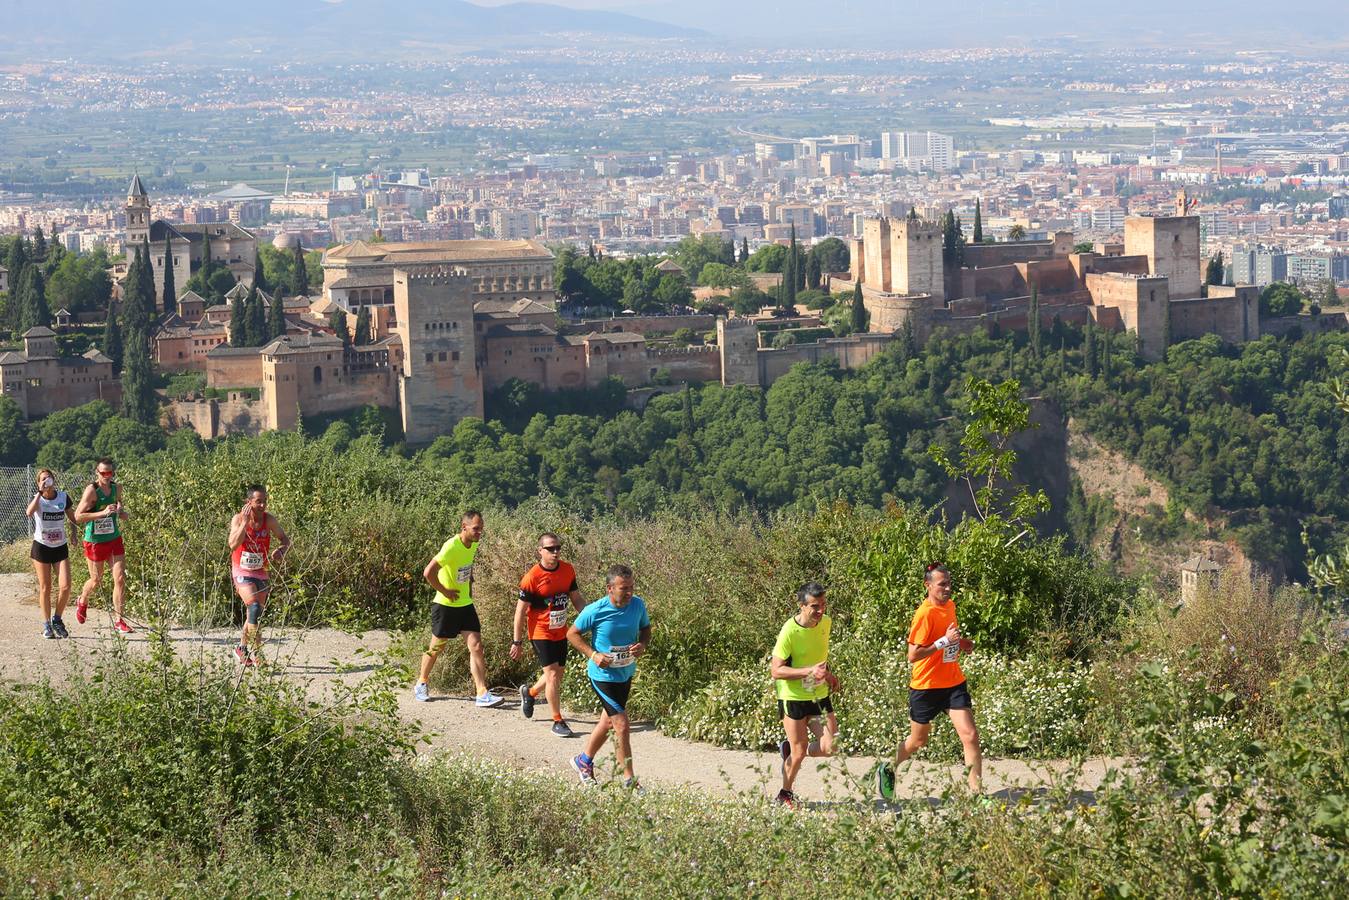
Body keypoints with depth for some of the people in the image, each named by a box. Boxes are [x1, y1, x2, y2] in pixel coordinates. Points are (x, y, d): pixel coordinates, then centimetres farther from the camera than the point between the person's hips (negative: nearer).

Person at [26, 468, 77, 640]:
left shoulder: (64, 497, 0)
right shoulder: (36, 498, -7)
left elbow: (72, 518, 12)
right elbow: (30, 512, -30)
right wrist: (40, 492, -28)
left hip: (60, 548, 2)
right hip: (41, 547, -2)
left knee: (65, 586, -10)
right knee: (45, 588, 2)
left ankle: (57, 619, 12)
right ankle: (47, 625, 14)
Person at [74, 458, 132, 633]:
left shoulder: (116, 488, 2)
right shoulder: (91, 491, -17)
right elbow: (78, 516, -21)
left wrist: (122, 513, 0)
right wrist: (103, 513, -29)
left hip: (114, 540, 5)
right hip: (95, 541, -5)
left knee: (120, 579, -5)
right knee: (96, 581, 10)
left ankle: (118, 620, 2)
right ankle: (82, 602, 43)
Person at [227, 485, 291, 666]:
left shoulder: (269, 520, -6)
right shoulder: (238, 519, -14)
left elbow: (285, 539, 5)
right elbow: (233, 544, -27)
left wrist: (281, 549, -17)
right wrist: (245, 522, -31)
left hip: (261, 573, 4)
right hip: (242, 572, -4)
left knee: (254, 615, 13)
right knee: (254, 607, -24)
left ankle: (242, 649, 34)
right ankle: (257, 652, -23)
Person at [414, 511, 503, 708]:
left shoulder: (473, 545, 1)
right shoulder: (452, 547, -24)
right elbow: (428, 572, -29)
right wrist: (445, 592, -19)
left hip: (465, 604, 6)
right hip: (445, 605, -6)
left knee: (476, 647, -5)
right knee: (436, 647, 10)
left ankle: (482, 694, -8)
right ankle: (421, 684, 32)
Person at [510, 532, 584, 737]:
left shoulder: (568, 570, -1)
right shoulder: (532, 578, -17)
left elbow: (576, 599, 11)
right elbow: (521, 610, -11)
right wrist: (517, 642, -10)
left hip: (560, 633, 6)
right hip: (541, 633, -6)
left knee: (557, 675, 15)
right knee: (552, 675, -10)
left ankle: (529, 692, 44)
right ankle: (558, 721, 0)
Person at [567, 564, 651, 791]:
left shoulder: (638, 605, -8)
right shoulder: (595, 611, -22)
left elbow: (646, 628, 10)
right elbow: (572, 633, -8)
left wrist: (643, 645, -12)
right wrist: (593, 655, -20)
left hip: (626, 673, 6)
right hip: (604, 675, -6)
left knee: (609, 720, 22)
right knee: (622, 725, -8)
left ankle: (584, 760, 44)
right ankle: (629, 780, 2)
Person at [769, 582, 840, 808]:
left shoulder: (826, 623, -1)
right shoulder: (789, 631, -21)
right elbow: (776, 670, -21)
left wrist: (828, 673, 8)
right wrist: (810, 671, -30)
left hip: (820, 695, 5)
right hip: (793, 698, -5)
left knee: (829, 748, -4)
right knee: (799, 752, -1)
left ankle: (790, 750, 25)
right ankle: (785, 794, 24)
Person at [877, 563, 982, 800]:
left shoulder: (950, 605, 5)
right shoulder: (925, 614, -19)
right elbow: (913, 655, -22)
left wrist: (960, 643, 6)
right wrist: (944, 641, -27)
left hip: (953, 683, 6)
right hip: (926, 685, -6)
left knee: (970, 736, -9)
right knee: (918, 741, 12)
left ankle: (976, 791, -6)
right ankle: (888, 769, 40)